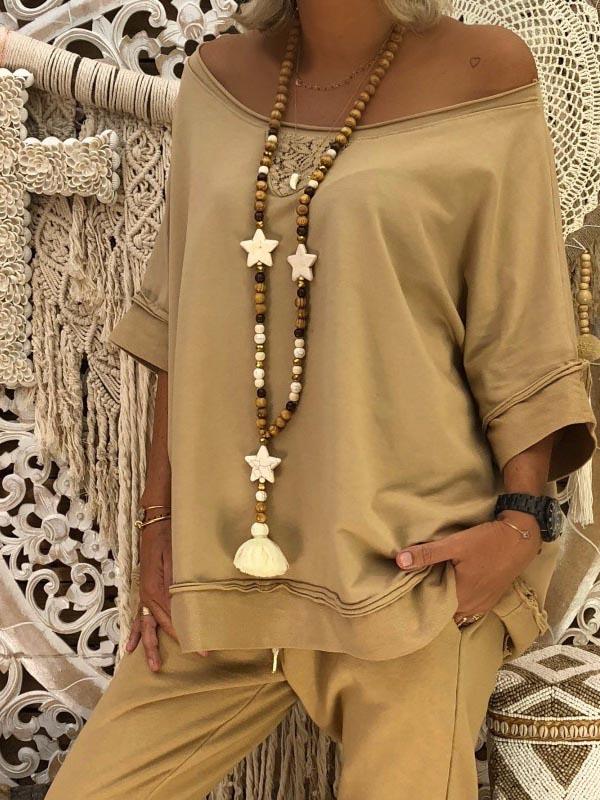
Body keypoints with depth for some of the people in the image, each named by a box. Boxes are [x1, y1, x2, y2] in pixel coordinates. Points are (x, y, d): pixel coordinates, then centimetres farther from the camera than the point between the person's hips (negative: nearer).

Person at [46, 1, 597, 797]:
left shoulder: (483, 72, -3)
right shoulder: (218, 78, 8)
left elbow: (521, 340, -3)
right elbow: (179, 323, 9)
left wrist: (523, 519, -12)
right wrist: (158, 518, 8)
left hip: (409, 572, -3)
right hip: (222, 567, 4)